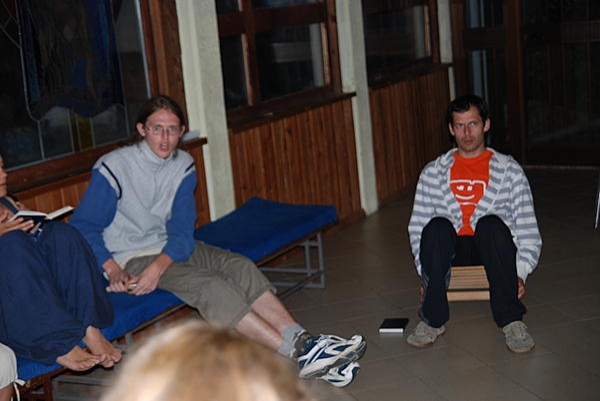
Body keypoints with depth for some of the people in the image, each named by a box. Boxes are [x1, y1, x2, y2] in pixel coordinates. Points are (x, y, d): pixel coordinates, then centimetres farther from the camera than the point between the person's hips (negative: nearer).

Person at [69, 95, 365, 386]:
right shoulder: (113, 168, -14)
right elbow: (82, 227, -12)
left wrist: (158, 266, -24)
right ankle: (297, 354, -32)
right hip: (128, 258, -6)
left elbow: (182, 232, -4)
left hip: (170, 248, 6)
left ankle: (300, 340, -29)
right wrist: (112, 270, -25)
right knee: (209, 286, -27)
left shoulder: (183, 167, 0)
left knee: (239, 266, -18)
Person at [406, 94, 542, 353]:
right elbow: (417, 227, 6)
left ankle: (511, 319, -30)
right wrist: (427, 274, -7)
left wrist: (520, 273, -11)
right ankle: (433, 319, -27)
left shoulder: (509, 170, 10)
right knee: (437, 226, -32)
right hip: (450, 252, 1)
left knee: (491, 223, -34)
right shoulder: (433, 173, 13)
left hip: (491, 251, -1)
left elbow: (528, 229, 3)